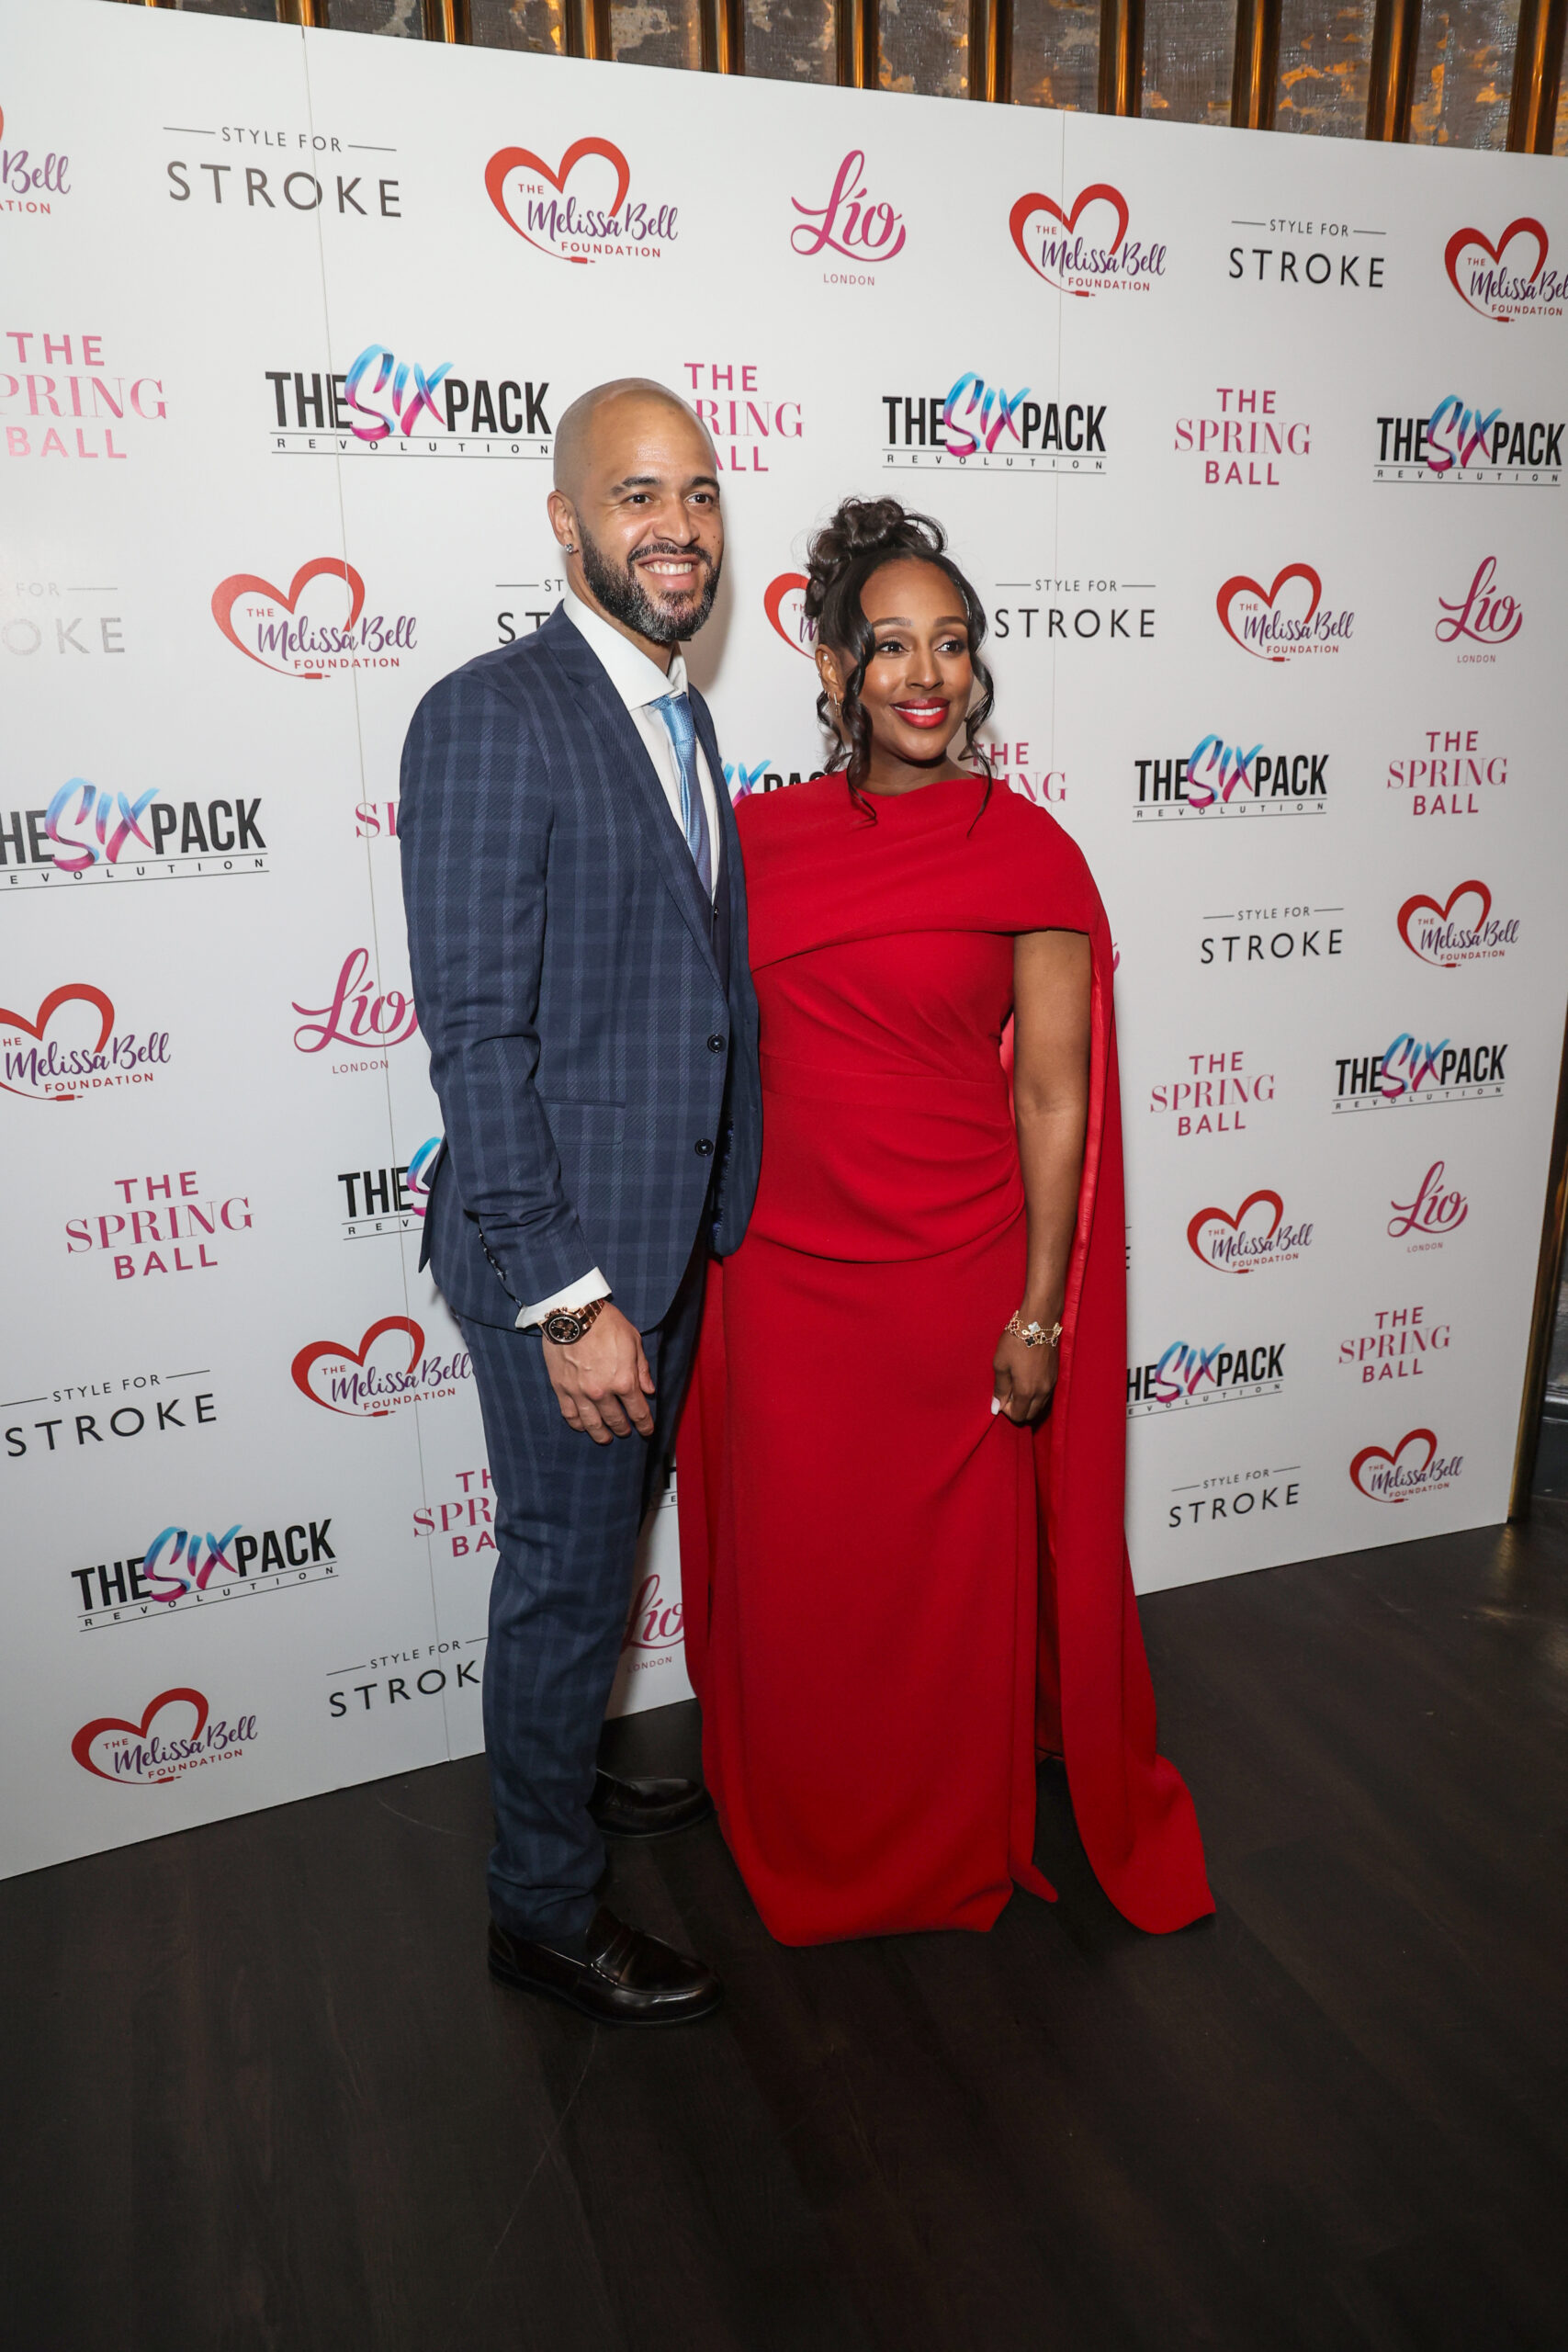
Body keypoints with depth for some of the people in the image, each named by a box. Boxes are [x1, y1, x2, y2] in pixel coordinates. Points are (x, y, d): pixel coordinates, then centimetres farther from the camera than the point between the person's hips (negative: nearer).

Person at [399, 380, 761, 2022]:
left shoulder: (679, 718, 12)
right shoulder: (490, 718, -16)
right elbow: (476, 1033, -21)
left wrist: (717, 1222, 14)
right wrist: (567, 1295, -21)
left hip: (672, 1240, 8)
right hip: (560, 1257, -8)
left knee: (605, 1547, 24)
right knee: (565, 1575, 8)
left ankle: (563, 1779, 48)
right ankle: (541, 1910, 31)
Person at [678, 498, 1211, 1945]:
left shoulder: (1025, 851, -8)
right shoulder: (759, 837, 2)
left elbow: (1053, 1097, -7)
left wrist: (1039, 1314, -8)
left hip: (954, 1280, -3)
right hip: (782, 1273, 3)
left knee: (956, 1580, 14)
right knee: (795, 1573, 16)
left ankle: (956, 1849, 44)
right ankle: (804, 1841, 44)